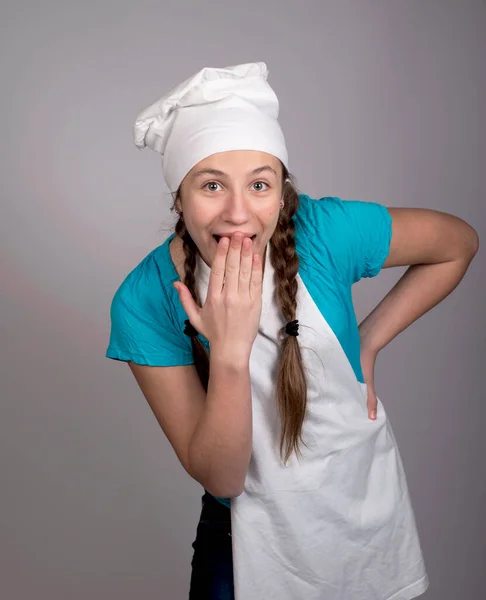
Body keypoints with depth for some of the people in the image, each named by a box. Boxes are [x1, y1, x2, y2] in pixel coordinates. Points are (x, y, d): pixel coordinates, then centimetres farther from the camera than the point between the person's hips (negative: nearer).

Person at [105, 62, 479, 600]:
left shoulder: (327, 233, -24)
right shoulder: (144, 302, -23)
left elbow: (458, 243, -5)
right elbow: (220, 478, -21)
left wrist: (369, 343, -11)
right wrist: (230, 353, -37)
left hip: (370, 509, 2)